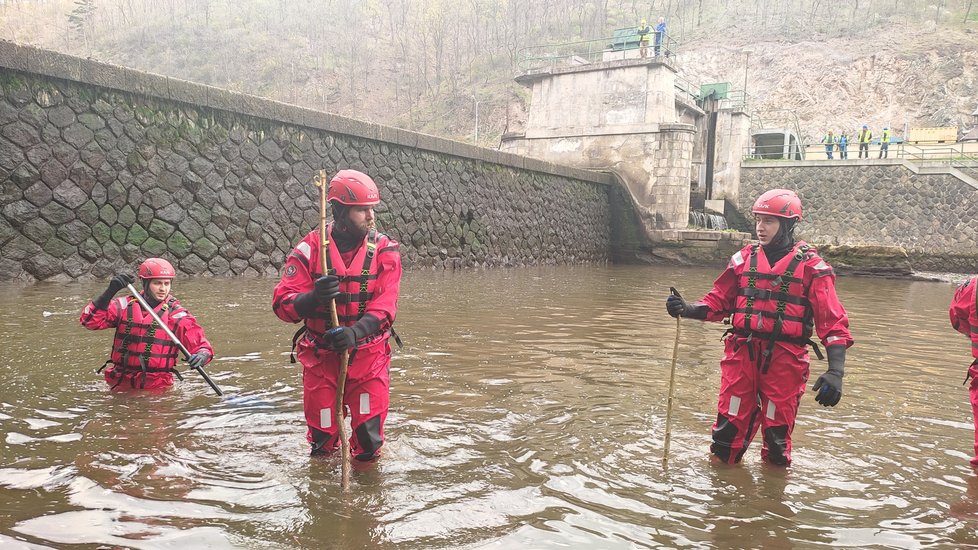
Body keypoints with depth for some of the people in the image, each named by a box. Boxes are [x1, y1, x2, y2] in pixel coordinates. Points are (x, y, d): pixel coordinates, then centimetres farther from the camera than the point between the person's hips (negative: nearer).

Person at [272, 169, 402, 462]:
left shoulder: (384, 249, -7)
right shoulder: (310, 248, -8)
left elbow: (385, 305, -16)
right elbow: (282, 304, -13)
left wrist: (356, 331, -34)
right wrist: (313, 297, -34)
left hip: (368, 353, 0)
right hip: (320, 356, 0)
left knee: (369, 436, 0)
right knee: (322, 439, 11)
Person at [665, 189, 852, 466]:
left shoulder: (810, 266, -3)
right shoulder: (744, 258, 8)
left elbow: (832, 321, -7)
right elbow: (718, 302, 12)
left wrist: (835, 371, -16)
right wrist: (686, 309, -7)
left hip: (784, 358, -2)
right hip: (742, 352, 3)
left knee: (777, 427, 9)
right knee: (730, 423, 5)